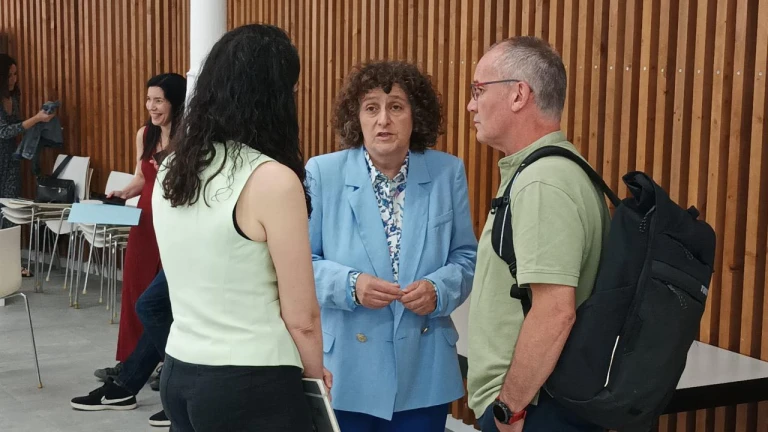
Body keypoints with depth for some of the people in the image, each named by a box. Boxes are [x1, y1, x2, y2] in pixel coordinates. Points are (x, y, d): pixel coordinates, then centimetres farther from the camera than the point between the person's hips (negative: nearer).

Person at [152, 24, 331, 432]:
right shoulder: (272, 180, -18)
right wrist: (314, 375, 5)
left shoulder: (171, 171, 4)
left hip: (179, 373, 7)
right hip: (250, 386, -7)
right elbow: (301, 317, -14)